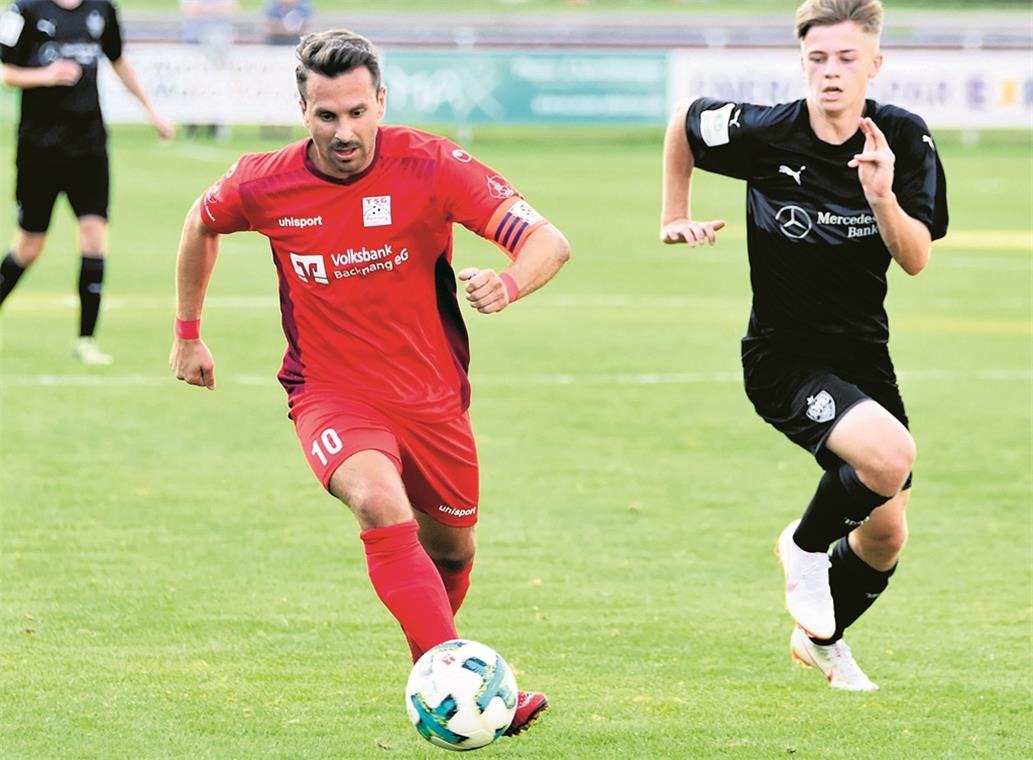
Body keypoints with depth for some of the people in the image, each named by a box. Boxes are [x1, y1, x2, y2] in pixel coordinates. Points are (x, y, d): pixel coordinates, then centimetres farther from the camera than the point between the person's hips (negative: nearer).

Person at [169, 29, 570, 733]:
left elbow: (549, 241, -23)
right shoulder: (263, 185, -12)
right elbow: (202, 224, 12)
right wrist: (188, 333, 18)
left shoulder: (429, 166, -18)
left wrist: (507, 285, -44)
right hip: (331, 396, -2)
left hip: (431, 396, 2)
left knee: (451, 550, 15)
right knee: (382, 506, -31)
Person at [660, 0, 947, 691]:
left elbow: (916, 260, -13)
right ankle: (806, 545, 1)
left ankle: (821, 638, 42)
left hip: (864, 354, 5)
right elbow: (683, 122, 5)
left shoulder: (904, 140, -9)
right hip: (783, 357, -4)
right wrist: (676, 215, 7)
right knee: (891, 455, -30)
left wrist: (882, 197, -29)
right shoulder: (763, 132, -15)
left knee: (886, 535, 11)